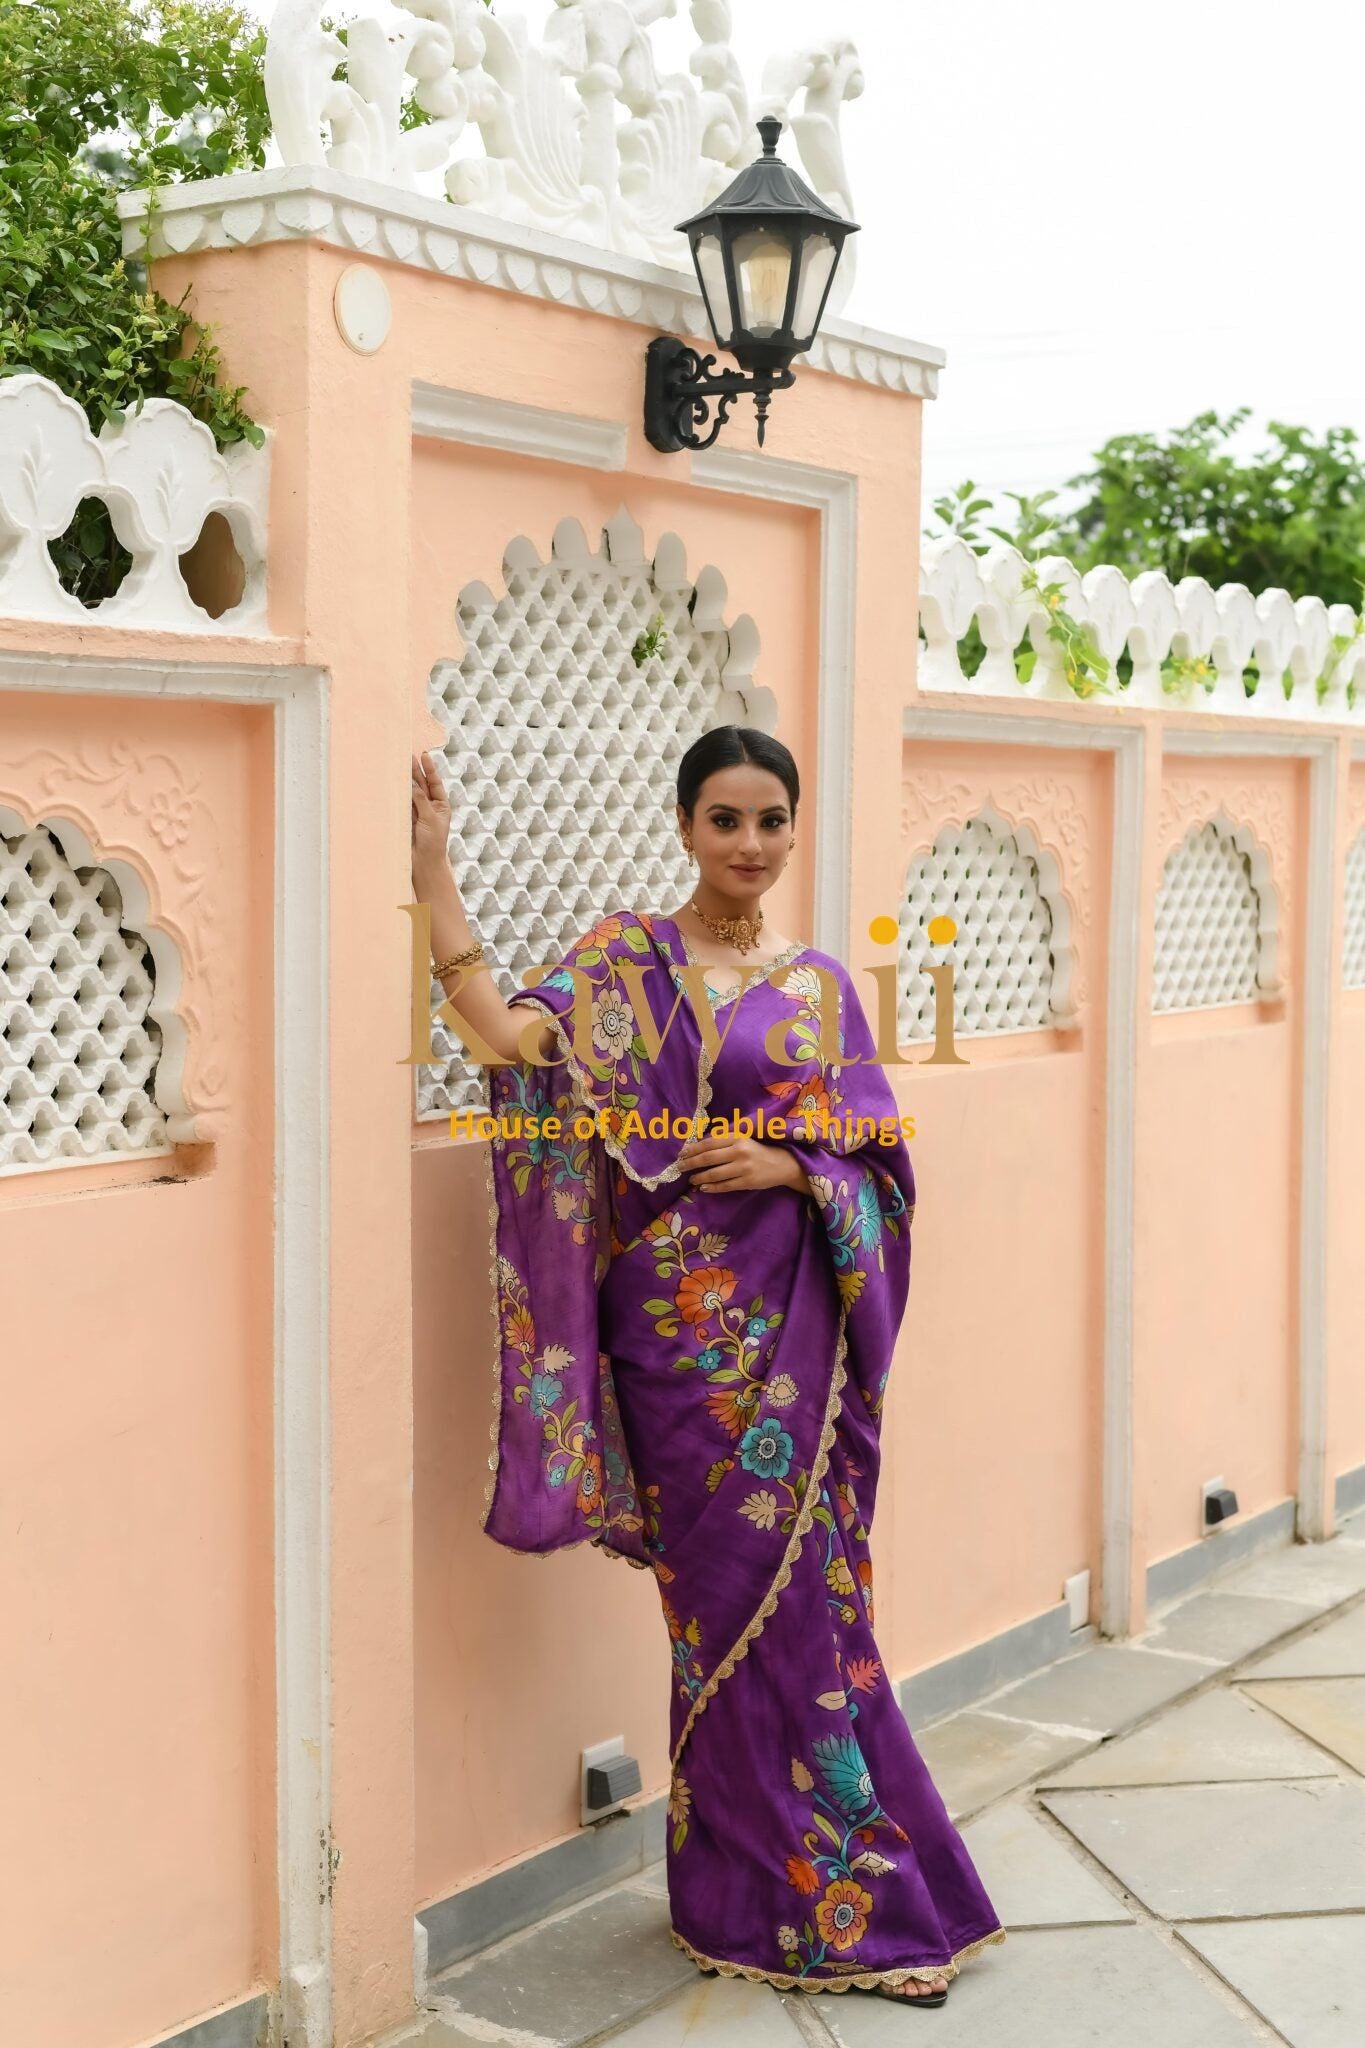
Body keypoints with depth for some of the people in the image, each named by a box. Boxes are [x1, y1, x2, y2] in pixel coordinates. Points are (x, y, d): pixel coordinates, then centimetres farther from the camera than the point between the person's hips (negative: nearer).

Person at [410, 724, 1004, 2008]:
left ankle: (765, 1896, 23)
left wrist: (789, 1167, -10)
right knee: (742, 1587, 1)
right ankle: (804, 1899, 16)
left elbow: (876, 1164, 10)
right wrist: (434, 879, -23)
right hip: (685, 1316, -3)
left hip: (795, 1321, 4)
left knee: (794, 1588, 7)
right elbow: (511, 1043, -18)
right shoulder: (629, 958, 0)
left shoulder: (818, 983, 11)